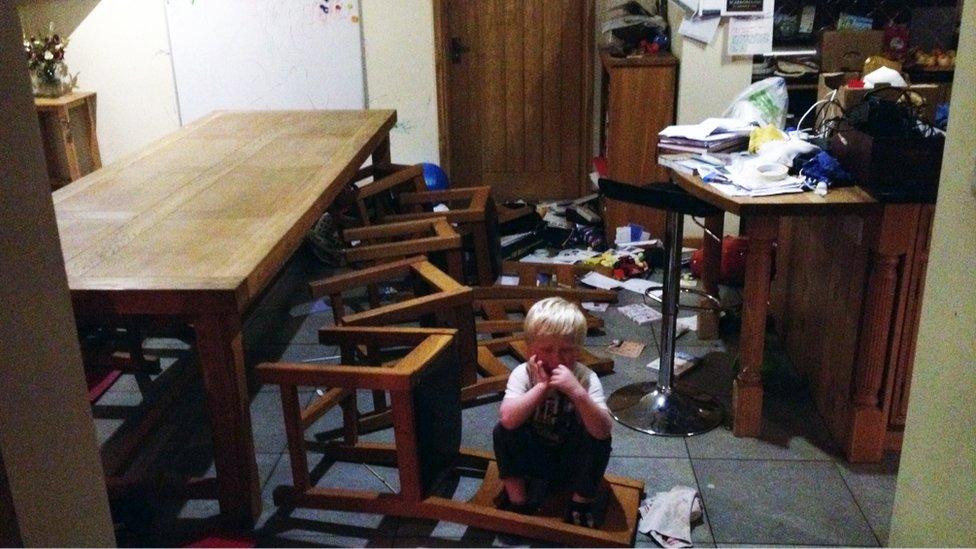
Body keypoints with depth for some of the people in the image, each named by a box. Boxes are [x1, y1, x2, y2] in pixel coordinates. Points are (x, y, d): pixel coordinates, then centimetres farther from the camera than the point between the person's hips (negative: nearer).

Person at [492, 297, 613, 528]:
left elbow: (603, 430, -35)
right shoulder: (523, 374, -18)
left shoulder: (586, 378, -20)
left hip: (571, 461, 0)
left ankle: (582, 503, -6)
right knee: (502, 432, -23)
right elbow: (508, 419, -36)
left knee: (599, 440, -27)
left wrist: (577, 392, -46)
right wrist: (541, 386, -37)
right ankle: (517, 500, -8)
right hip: (532, 455, 1)